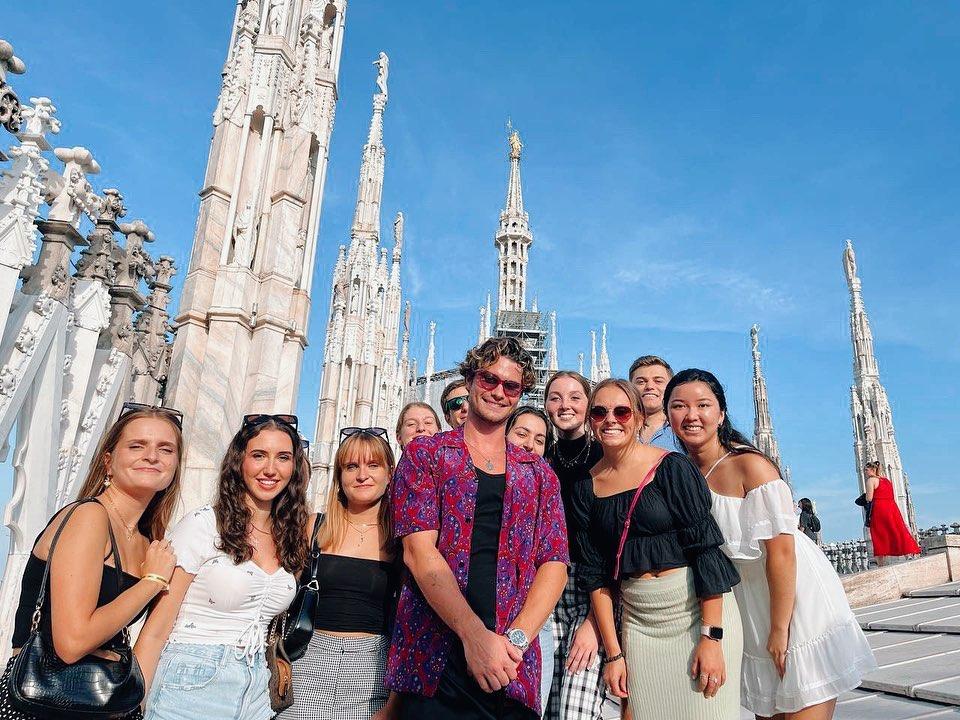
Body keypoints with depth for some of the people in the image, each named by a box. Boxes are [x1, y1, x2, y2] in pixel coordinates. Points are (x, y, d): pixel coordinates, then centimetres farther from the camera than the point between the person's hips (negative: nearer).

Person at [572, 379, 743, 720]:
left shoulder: (672, 467, -9)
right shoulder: (586, 487, 2)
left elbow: (707, 550, -12)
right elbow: (596, 574, 4)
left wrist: (711, 637, -16)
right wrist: (613, 652, 1)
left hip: (700, 610, -3)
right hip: (638, 622, 3)